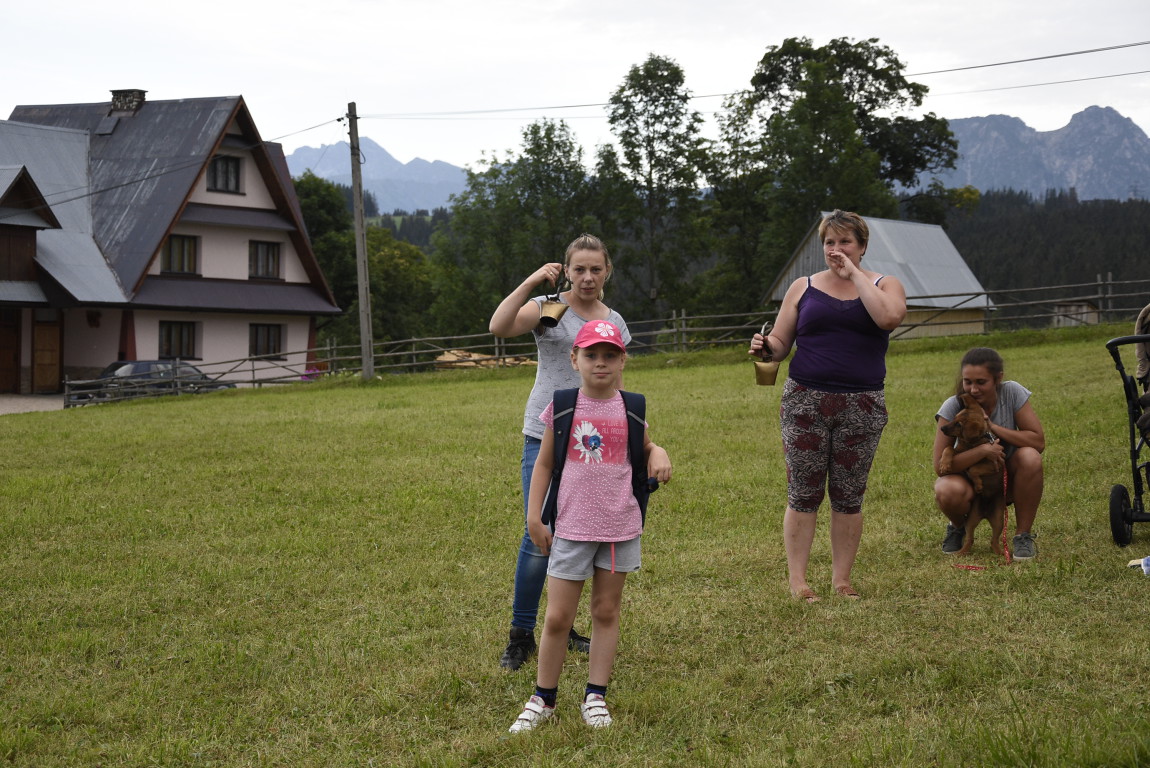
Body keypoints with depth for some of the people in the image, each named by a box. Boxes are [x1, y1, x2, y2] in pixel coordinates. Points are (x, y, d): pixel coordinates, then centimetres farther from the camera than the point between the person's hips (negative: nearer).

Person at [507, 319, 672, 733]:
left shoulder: (628, 409, 1)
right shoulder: (562, 407, -3)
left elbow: (647, 446, 18)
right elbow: (544, 463, 3)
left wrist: (658, 454, -6)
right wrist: (534, 516, -1)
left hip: (619, 526, 2)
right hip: (571, 526, -2)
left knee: (606, 611, 9)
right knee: (557, 617, 0)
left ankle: (595, 697, 19)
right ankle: (542, 699, 14)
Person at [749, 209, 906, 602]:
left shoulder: (885, 285, 6)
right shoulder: (803, 288, 10)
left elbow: (889, 317, -17)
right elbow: (780, 343, 11)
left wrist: (854, 274, -10)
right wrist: (766, 348, -12)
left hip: (861, 406, 0)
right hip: (805, 401, 0)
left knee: (848, 496, 4)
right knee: (803, 493, -2)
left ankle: (842, 579, 13)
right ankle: (797, 581, 3)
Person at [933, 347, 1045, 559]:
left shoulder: (1013, 393, -14)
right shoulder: (953, 407, -18)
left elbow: (1038, 442, -16)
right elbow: (940, 466, -22)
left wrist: (992, 427, -24)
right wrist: (983, 450, -34)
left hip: (1007, 481, 2)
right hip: (970, 481, -2)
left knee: (1030, 457, -30)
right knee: (947, 492, -36)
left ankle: (1023, 535, -13)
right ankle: (958, 527, 3)